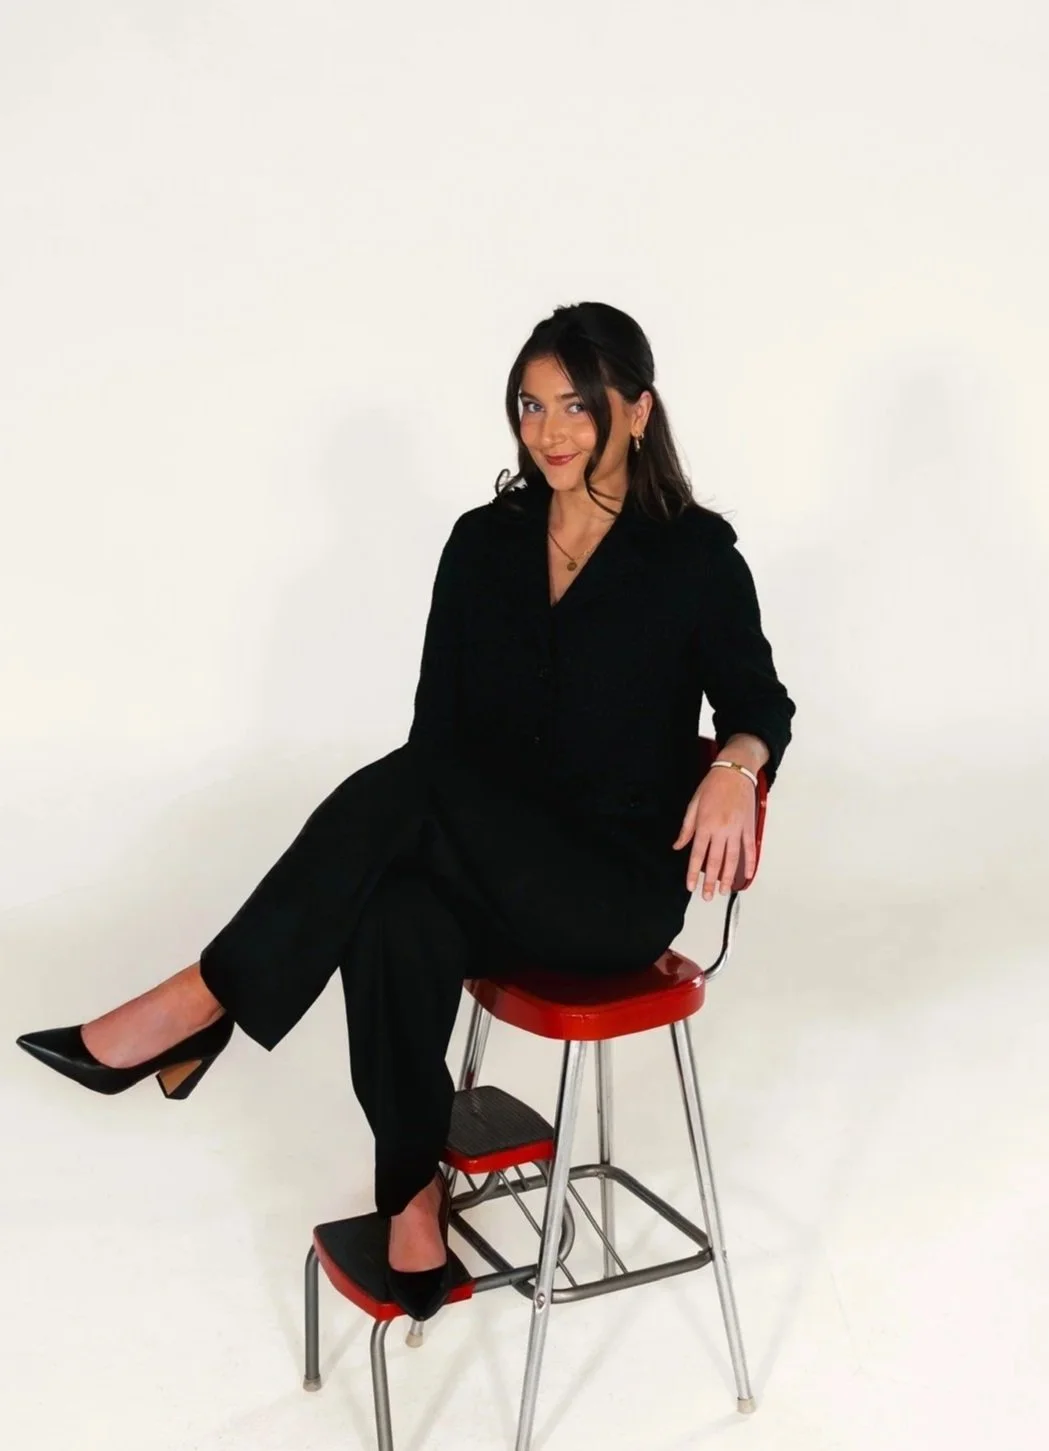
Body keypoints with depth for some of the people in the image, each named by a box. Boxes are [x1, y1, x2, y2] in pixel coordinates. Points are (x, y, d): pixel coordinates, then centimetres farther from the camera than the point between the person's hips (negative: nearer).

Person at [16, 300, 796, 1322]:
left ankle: (205, 1002, -21)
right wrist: (396, 844, -11)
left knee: (407, 786, -30)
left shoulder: (694, 553, -4)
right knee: (399, 920, -32)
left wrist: (736, 764, -21)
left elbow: (758, 698, 3)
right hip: (486, 869, 4)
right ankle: (414, 1193, -16)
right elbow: (441, 727, 7)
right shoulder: (483, 544, 7)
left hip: (622, 883, -3)